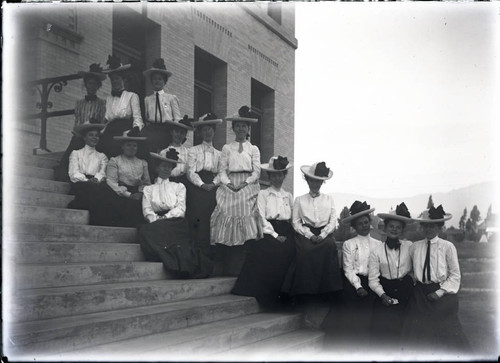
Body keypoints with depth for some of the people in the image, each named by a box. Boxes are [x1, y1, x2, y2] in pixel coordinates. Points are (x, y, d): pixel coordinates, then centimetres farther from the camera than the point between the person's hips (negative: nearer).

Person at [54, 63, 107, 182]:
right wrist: (89, 122, -9)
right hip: (79, 137, 3)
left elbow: (102, 125, 4)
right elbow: (77, 125, 11)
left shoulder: (101, 103, 12)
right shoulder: (79, 103, 19)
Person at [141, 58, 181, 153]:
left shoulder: (171, 98, 8)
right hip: (151, 129, 2)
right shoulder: (147, 99, 16)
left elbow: (177, 119, 6)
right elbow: (146, 118, 17)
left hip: (166, 131, -2)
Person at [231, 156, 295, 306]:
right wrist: (276, 236, -12)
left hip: (286, 232, 3)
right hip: (269, 232, -3)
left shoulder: (288, 196, 19)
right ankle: (270, 297, -19)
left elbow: (294, 218, 13)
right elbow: (262, 219, -2)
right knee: (272, 250, -28)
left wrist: (287, 236, -5)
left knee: (289, 250, -23)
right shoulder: (263, 194, 8)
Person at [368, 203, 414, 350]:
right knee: (381, 325, -11)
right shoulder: (377, 251, 0)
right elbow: (373, 279, -1)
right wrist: (382, 295, -12)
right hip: (385, 291, 0)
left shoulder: (409, 247, 1)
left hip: (405, 290, 0)